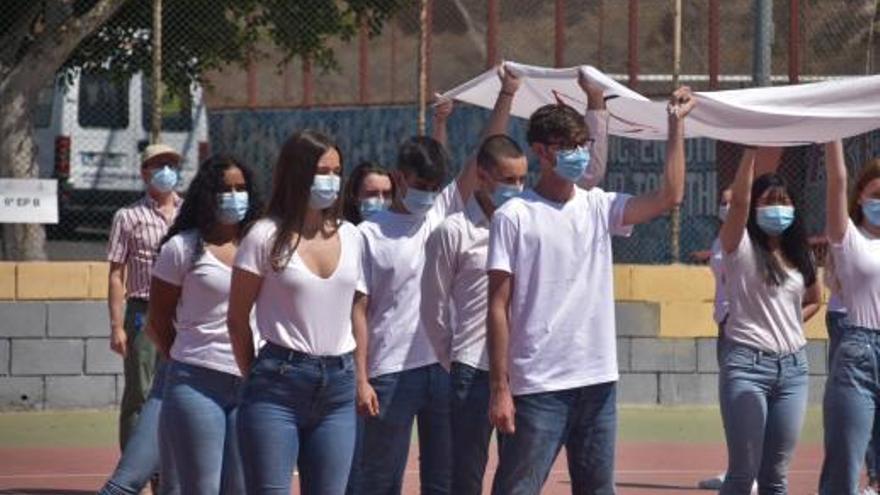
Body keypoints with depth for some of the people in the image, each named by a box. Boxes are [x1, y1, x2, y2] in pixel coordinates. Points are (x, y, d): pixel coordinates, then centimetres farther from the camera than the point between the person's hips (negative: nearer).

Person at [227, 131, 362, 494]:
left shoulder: (349, 237, 10)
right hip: (280, 380, -5)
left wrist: (359, 377, 12)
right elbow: (237, 319, 1)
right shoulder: (266, 237, -5)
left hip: (338, 383, 5)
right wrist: (255, 378, 5)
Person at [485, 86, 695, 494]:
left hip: (597, 381, 6)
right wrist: (499, 388, -10)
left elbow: (669, 197, 1)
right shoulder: (514, 217, -5)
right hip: (537, 385, -5)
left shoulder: (599, 208, 10)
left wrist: (676, 124, 0)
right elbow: (498, 307, -6)